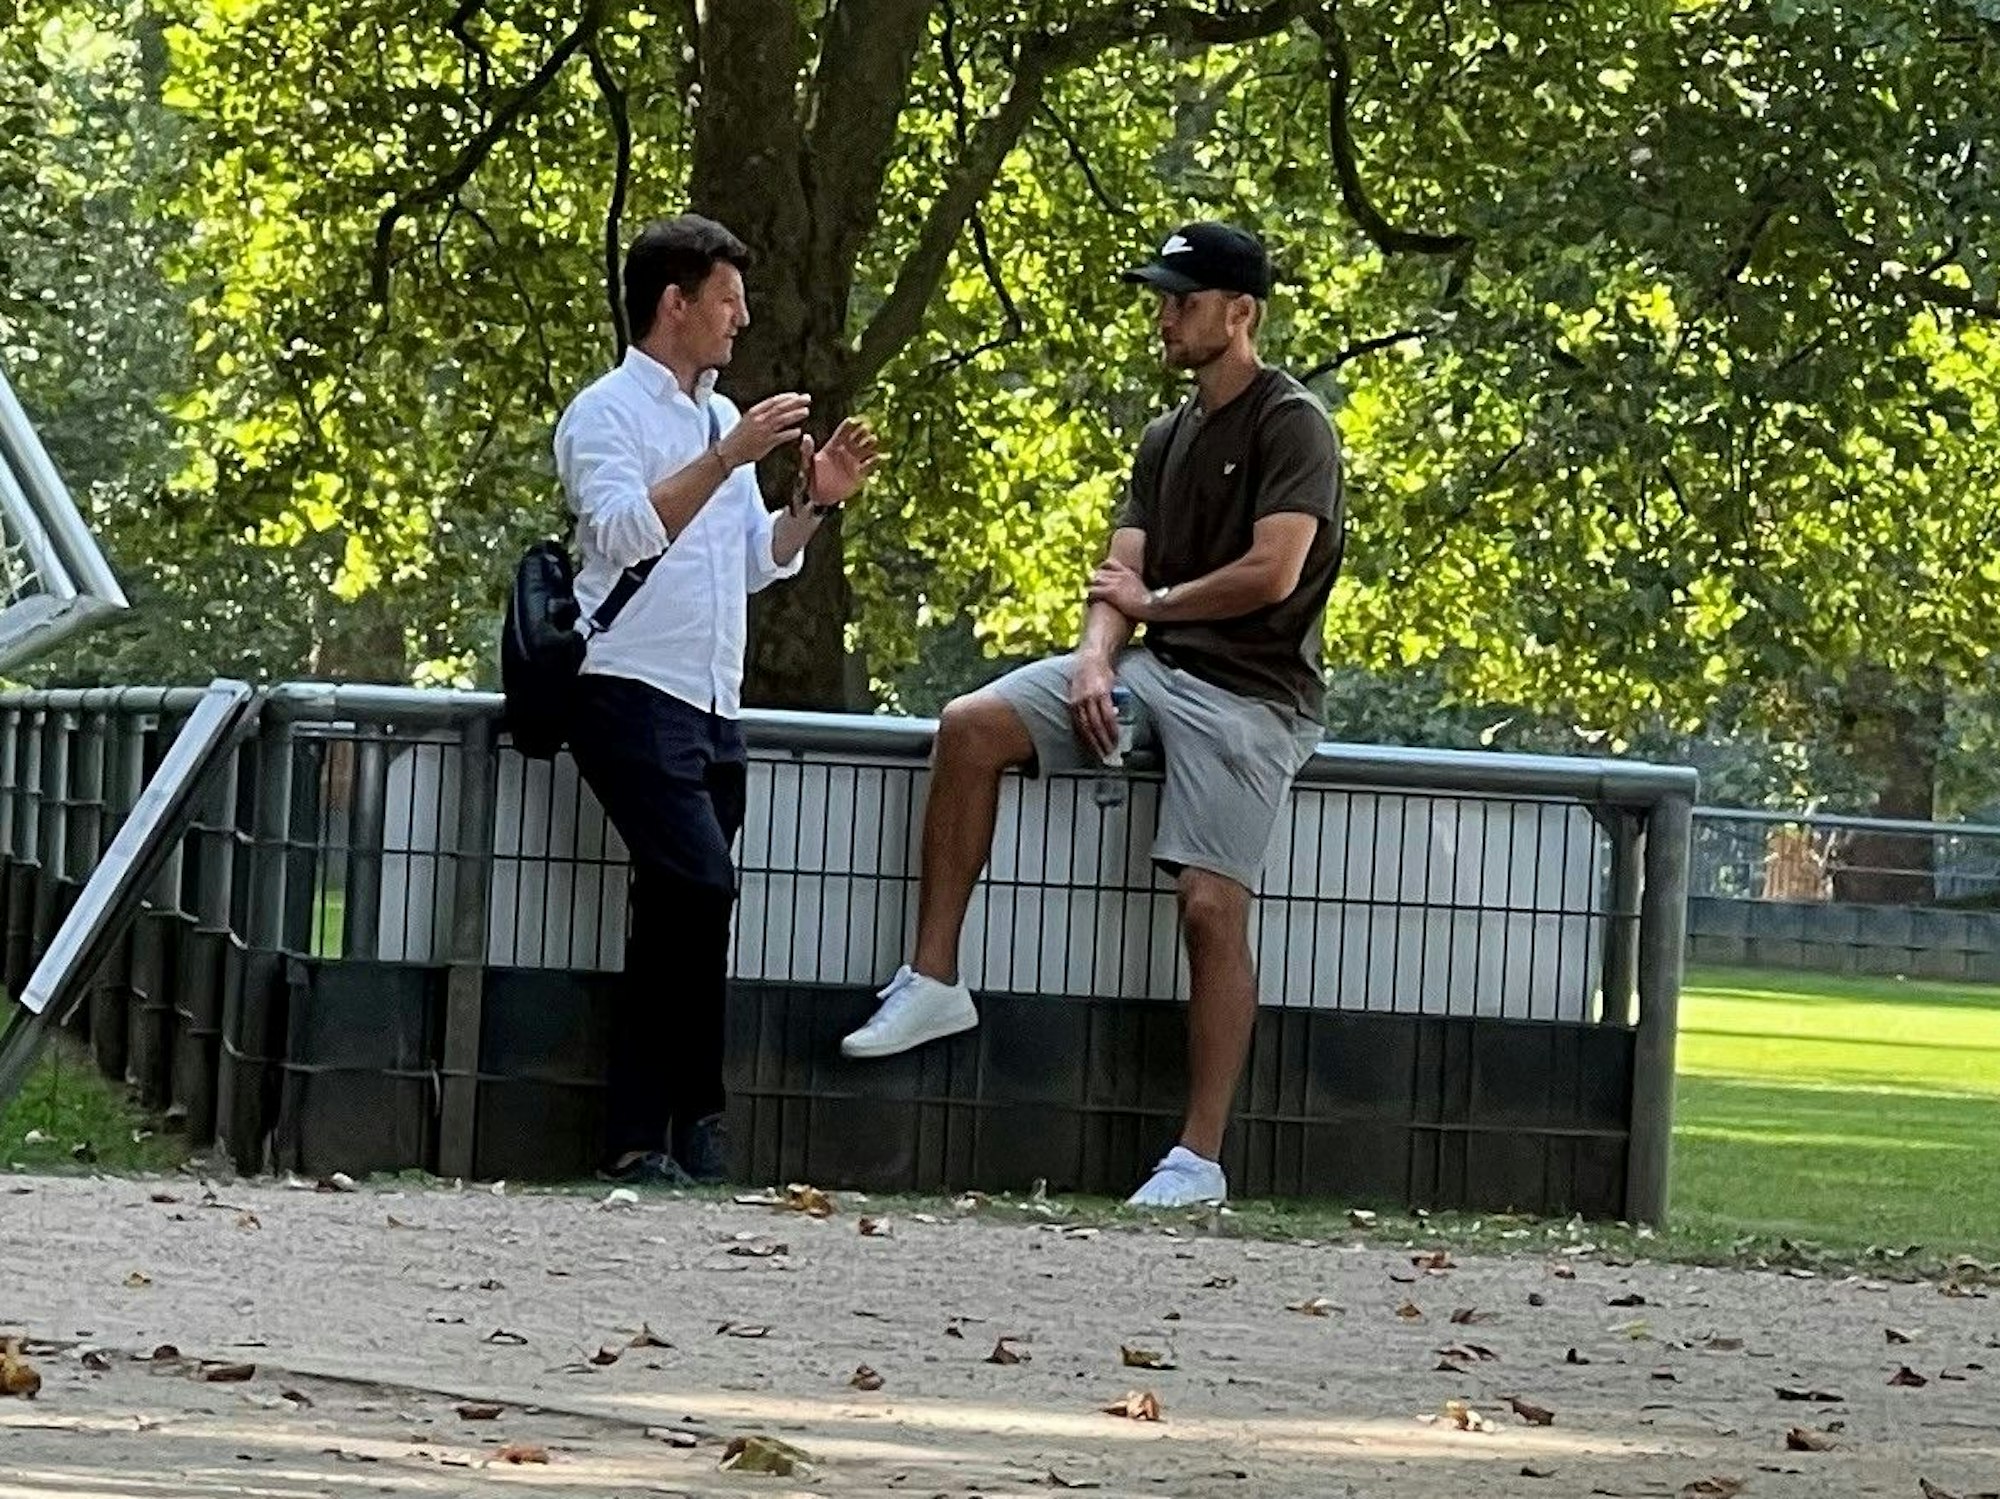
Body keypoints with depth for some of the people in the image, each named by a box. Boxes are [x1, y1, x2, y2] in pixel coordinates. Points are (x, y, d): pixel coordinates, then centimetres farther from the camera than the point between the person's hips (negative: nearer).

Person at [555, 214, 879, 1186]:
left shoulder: (720, 417, 21)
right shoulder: (607, 414, -3)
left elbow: (756, 561, 24)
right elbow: (625, 532, -19)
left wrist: (814, 502, 7)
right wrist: (728, 458, -23)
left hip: (711, 704, 8)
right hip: (632, 694, -8)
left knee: (676, 916, 5)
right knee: (699, 886, -21)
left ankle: (637, 1143, 6)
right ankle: (693, 1119, -16)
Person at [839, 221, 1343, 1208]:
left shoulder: (1291, 425, -6)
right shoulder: (1166, 440, 18)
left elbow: (1273, 572, -16)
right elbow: (1120, 578, 12)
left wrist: (1156, 602, -2)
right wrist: (1095, 659, -9)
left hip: (1248, 691, -7)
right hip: (1155, 670, 7)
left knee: (1211, 905, -18)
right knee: (970, 727, -12)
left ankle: (1200, 1159, -16)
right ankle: (932, 983, -9)